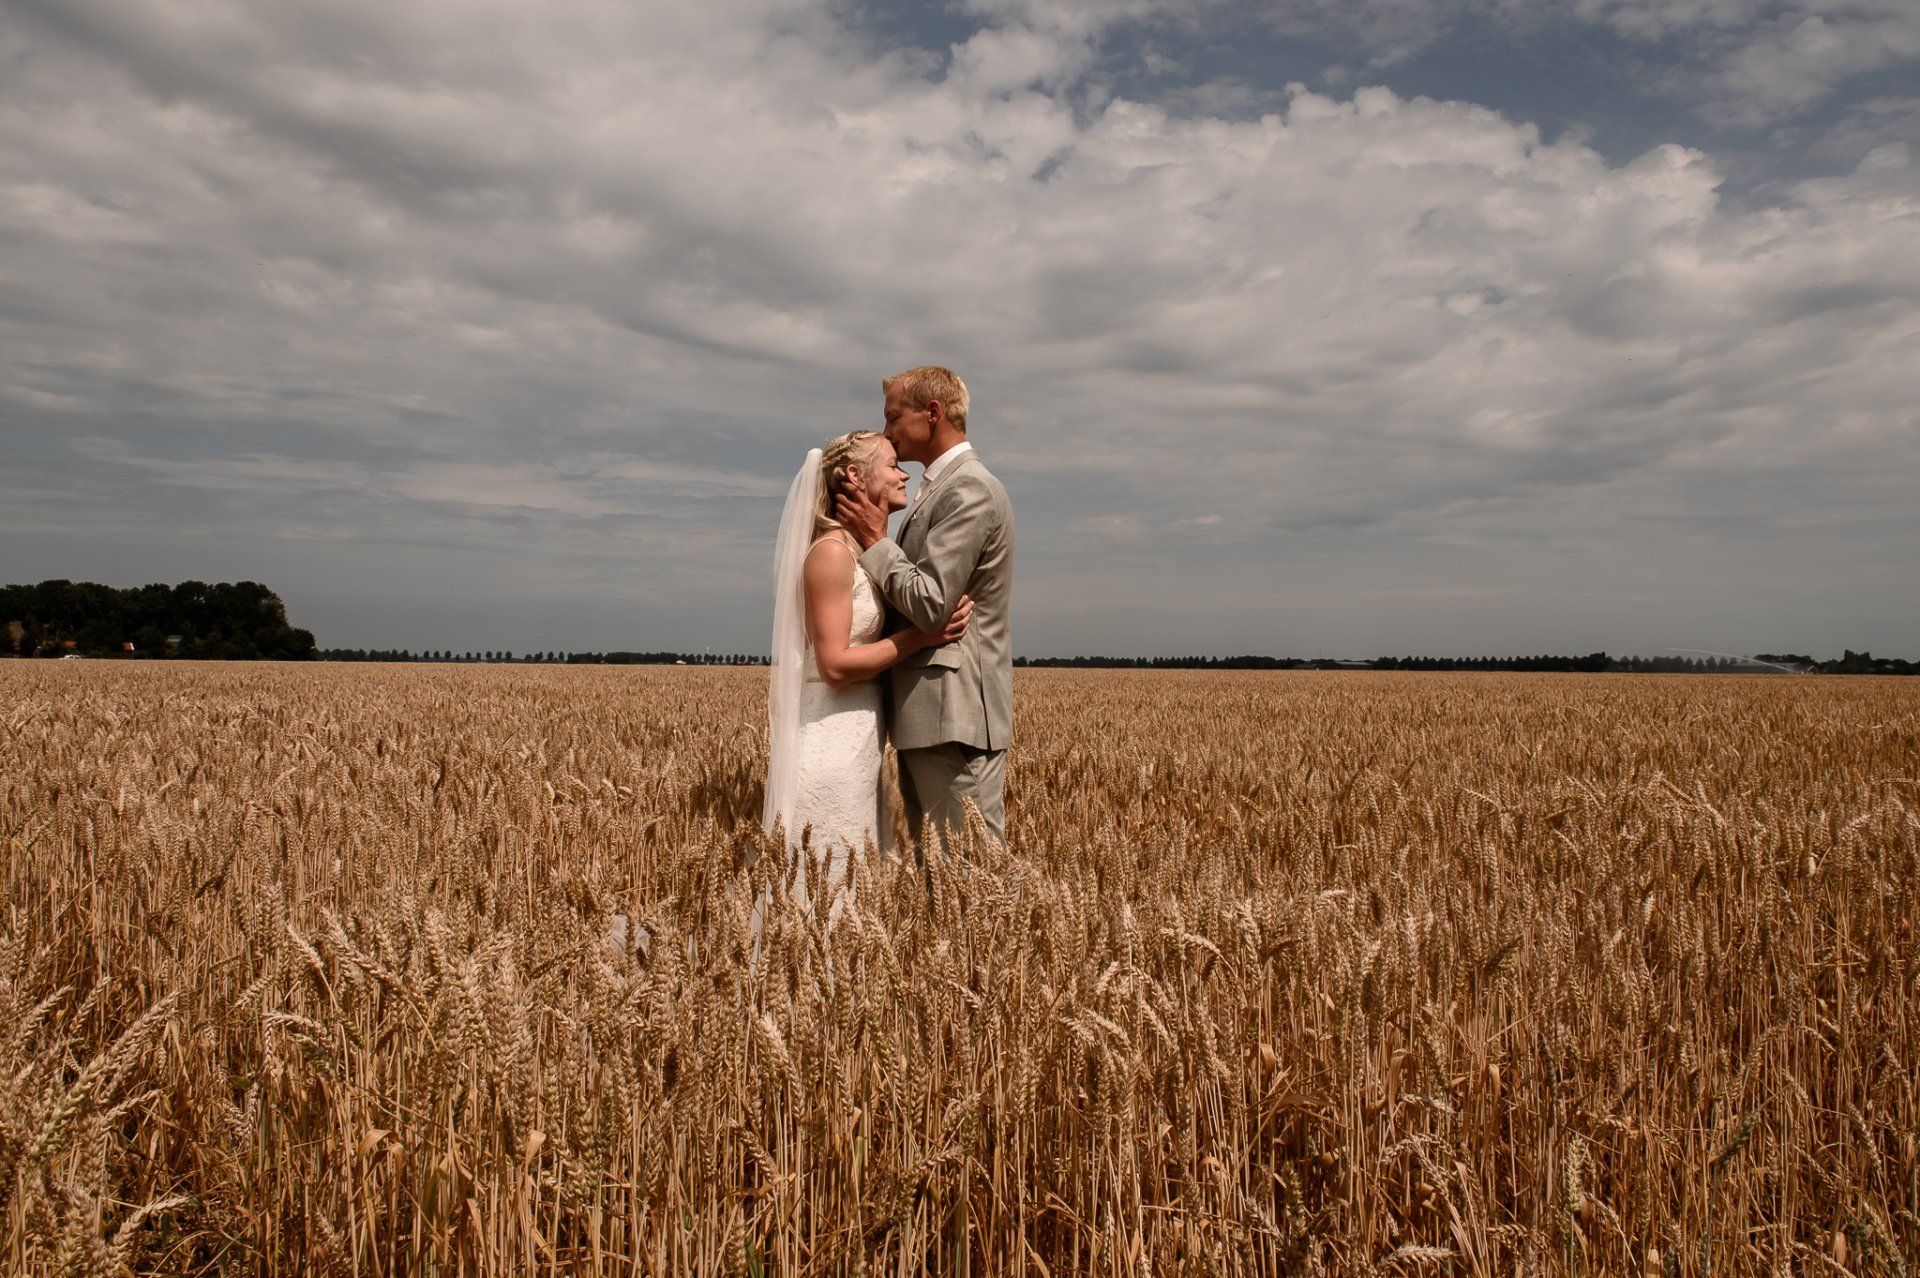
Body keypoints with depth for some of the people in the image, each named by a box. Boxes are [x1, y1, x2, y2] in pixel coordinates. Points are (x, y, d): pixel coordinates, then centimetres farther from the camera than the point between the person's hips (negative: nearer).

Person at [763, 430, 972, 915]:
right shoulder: (832, 551, -14)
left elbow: (873, 643, 10)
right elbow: (836, 664, -18)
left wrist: (942, 618, -6)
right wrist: (921, 636, -15)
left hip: (859, 742, 9)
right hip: (831, 742, -9)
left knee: (853, 888, 14)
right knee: (829, 893, -2)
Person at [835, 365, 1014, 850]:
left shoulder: (969, 490, -13)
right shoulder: (940, 487, 19)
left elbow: (929, 604, -20)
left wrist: (875, 540, -9)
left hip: (954, 717, -11)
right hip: (926, 715, 11)